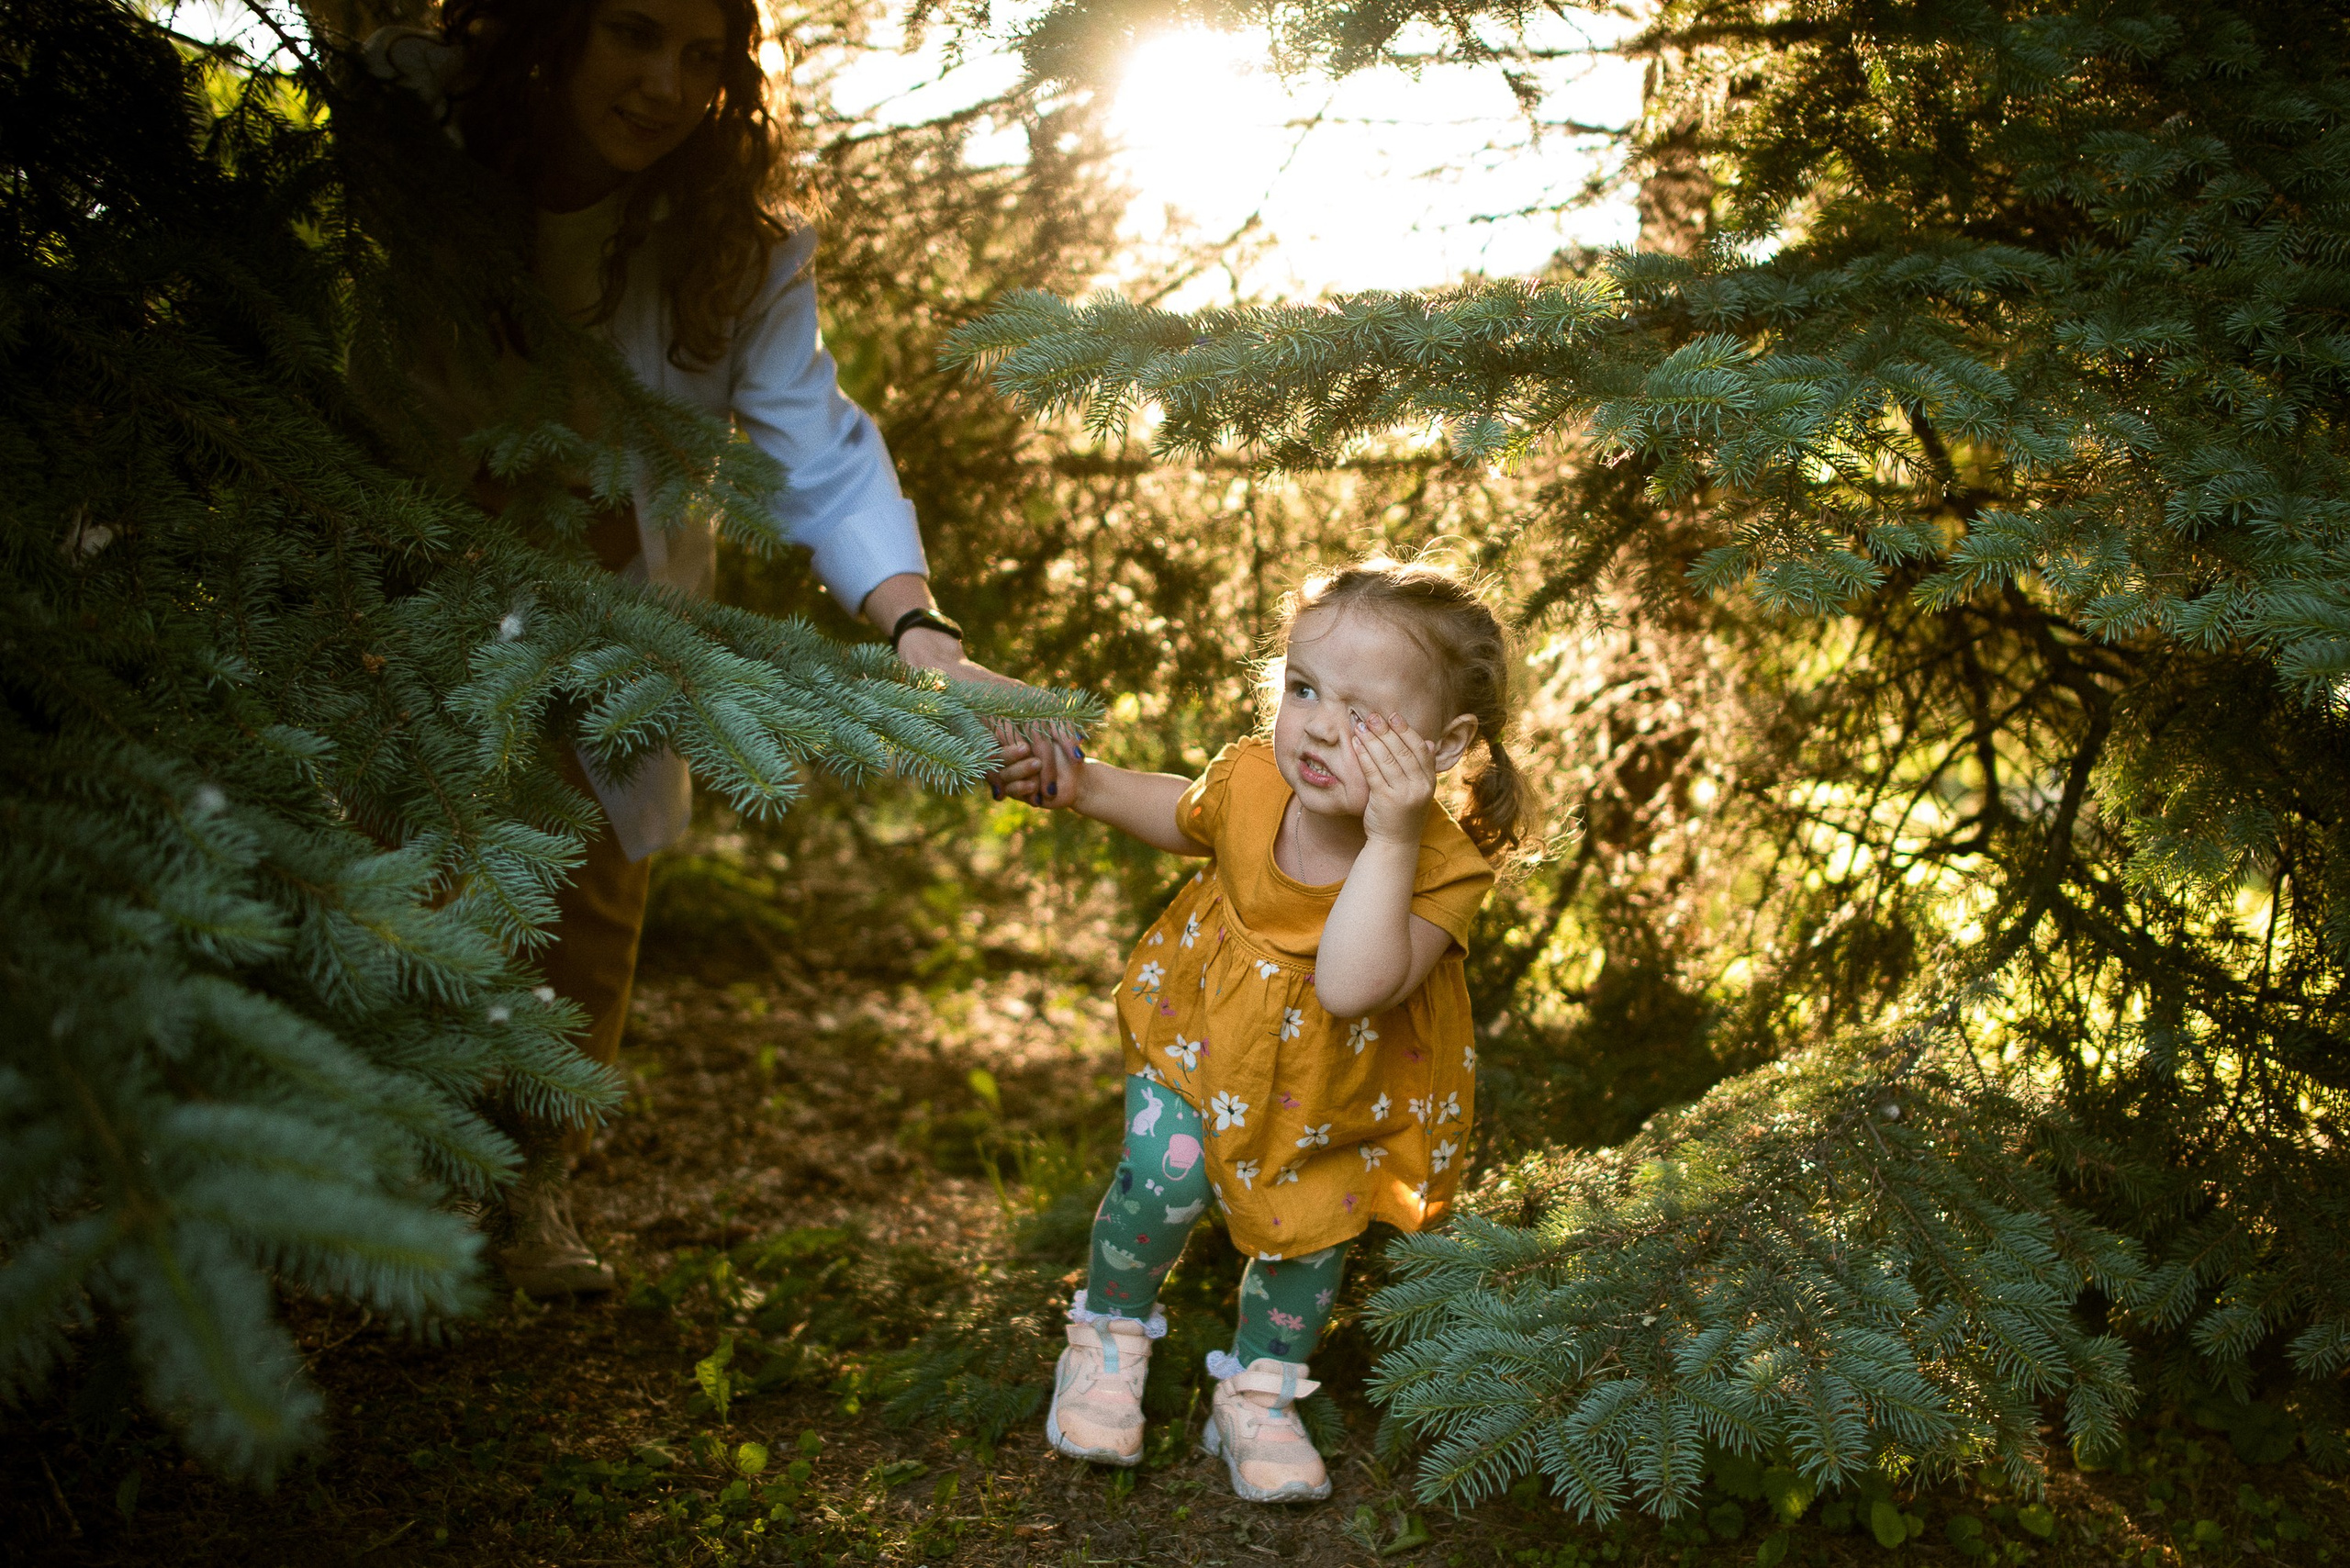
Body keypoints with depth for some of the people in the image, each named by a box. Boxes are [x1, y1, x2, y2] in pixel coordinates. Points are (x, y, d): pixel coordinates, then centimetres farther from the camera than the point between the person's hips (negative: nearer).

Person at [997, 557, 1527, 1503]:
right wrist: (1081, 786, -12)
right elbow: (1185, 814, 4)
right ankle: (1109, 1335, 15)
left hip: (1343, 1088, -1)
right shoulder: (1253, 780, -24)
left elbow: (1352, 986, -52)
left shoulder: (1443, 866, -34)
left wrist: (1390, 837, -55)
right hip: (1207, 1032, 1)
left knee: (1313, 1226, 10)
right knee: (1165, 1174, -16)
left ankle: (1258, 1394, 38)